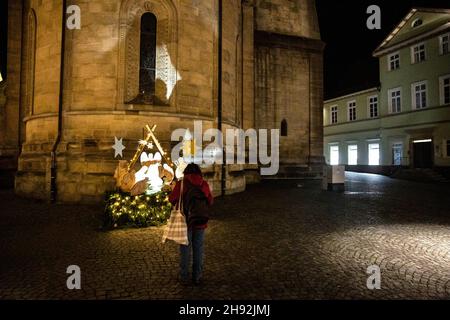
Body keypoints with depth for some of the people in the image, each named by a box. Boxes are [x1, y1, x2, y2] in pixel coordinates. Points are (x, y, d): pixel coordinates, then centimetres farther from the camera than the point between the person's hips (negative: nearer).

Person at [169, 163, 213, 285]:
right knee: (198, 249, 12)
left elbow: (172, 199, -4)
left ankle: (184, 277, 19)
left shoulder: (181, 183, -11)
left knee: (185, 249, 10)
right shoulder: (204, 184, -2)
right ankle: (197, 277, 20)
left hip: (186, 220, -2)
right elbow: (210, 201, 8)